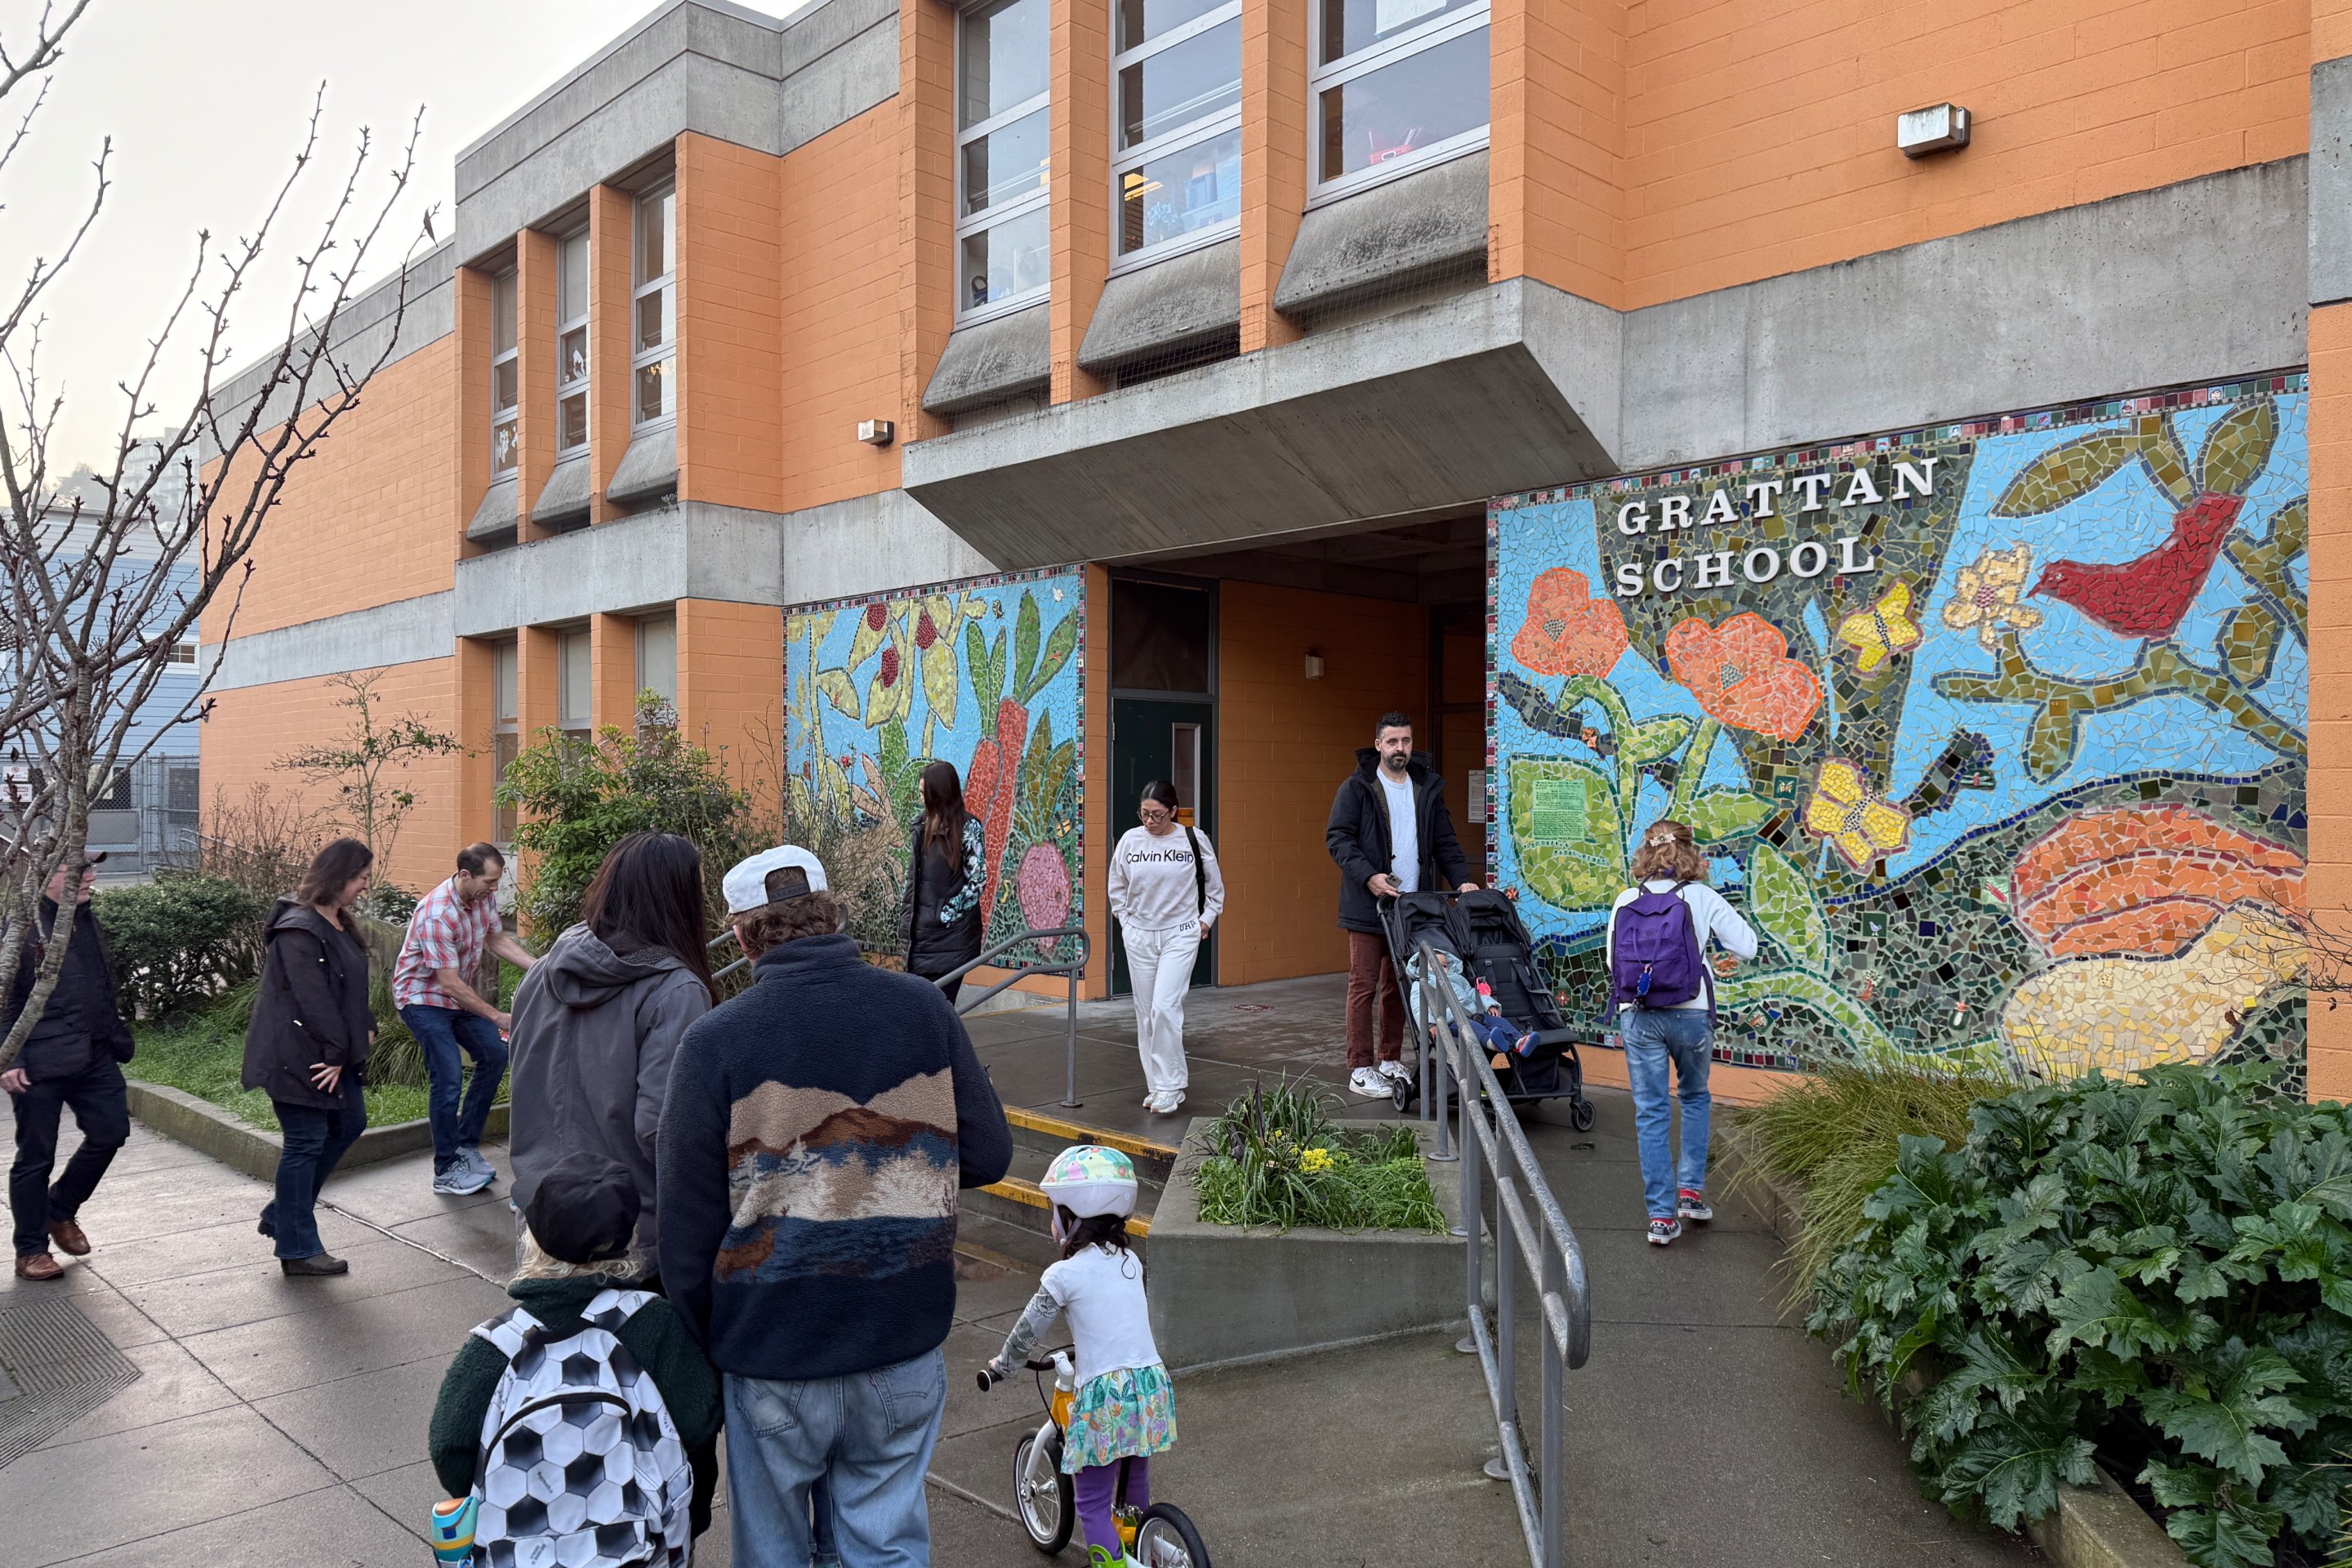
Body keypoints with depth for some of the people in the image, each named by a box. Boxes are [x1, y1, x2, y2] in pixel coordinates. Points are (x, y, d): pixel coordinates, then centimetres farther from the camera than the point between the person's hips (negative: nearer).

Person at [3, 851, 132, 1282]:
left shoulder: (85, 920, 11)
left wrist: (115, 1037, 19)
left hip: (95, 1057, 7)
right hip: (41, 1067, -7)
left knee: (111, 1133, 10)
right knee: (35, 1157, 4)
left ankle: (60, 1211, 33)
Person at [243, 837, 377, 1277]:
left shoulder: (340, 924, 12)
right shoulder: (299, 929, -20)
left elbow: (353, 989, 16)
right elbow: (313, 998, -23)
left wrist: (364, 1031, 4)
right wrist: (336, 1052, -21)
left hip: (332, 1054, 10)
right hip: (297, 1055, -10)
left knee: (350, 1124, 17)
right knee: (306, 1142, -1)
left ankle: (282, 1215, 30)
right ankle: (297, 1249, 12)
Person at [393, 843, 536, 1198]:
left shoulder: (485, 897, -9)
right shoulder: (437, 915, -32)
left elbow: (497, 939, 9)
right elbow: (450, 985, -29)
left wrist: (539, 966, -4)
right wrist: (498, 1017, -26)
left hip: (459, 993, 8)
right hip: (423, 998, -8)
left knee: (494, 1055, 5)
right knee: (447, 1078, -13)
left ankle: (466, 1144, 18)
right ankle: (446, 1172, -2)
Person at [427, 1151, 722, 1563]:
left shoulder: (489, 1346, -8)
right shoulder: (653, 1323, -11)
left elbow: (449, 1456, -9)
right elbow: (699, 1424, -12)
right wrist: (689, 1523, 6)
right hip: (639, 1551, -3)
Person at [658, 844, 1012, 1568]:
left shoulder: (714, 1041, -12)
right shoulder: (923, 1009, -6)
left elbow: (687, 1224, -7)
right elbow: (988, 1156, 0)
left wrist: (695, 1350, 7)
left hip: (771, 1354, -2)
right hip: (904, 1346, 2)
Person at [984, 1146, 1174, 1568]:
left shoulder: (1064, 1274, -9)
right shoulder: (1130, 1260, 8)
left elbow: (1028, 1333, -1)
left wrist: (1000, 1367, 17)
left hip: (1104, 1395, -6)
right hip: (1151, 1383, 6)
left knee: (1093, 1503, 7)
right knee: (1136, 1482, 28)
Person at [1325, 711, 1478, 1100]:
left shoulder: (1428, 788, 13)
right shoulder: (1357, 787, -2)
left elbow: (1444, 842, 16)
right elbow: (1337, 838, -8)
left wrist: (1462, 879, 0)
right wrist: (1368, 876, -20)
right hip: (1368, 906, -4)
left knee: (1398, 987, 11)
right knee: (1364, 986, -1)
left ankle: (1390, 1061, 22)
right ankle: (1360, 1070, 5)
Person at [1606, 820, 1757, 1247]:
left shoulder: (1625, 901, 5)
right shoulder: (1701, 897, -1)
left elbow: (1612, 959, 10)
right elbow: (1747, 946, -2)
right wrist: (1722, 959, 22)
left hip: (1636, 1016, 1)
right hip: (1690, 1014, -1)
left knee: (1650, 1112, 6)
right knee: (1695, 1098, 24)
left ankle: (1662, 1215, 6)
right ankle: (1691, 1191, 21)